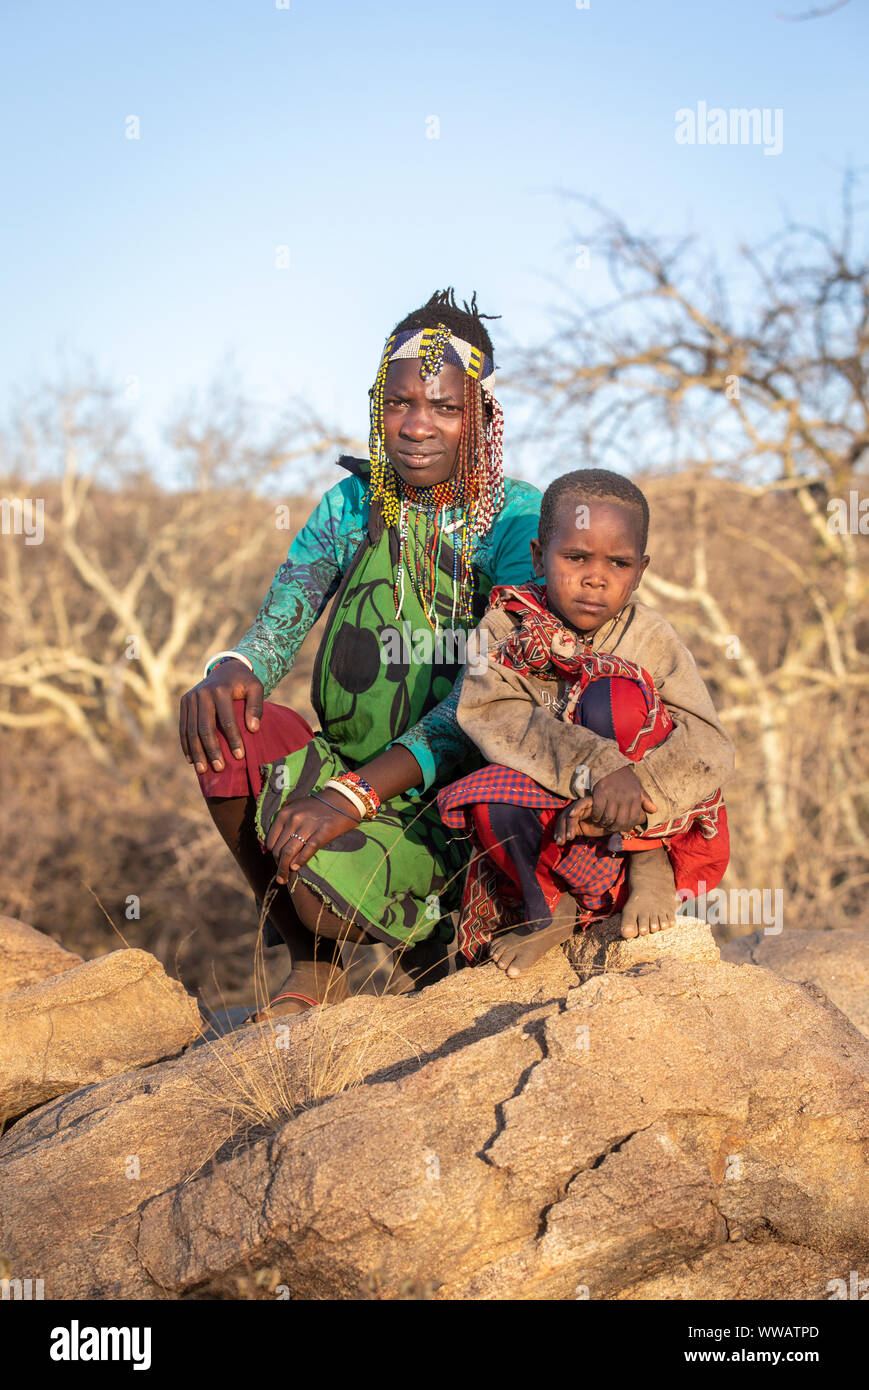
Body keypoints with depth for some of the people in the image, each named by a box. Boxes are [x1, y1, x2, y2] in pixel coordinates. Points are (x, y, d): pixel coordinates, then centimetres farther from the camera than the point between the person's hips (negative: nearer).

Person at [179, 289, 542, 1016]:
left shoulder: (519, 520, -10)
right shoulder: (351, 506, 5)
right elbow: (275, 633, -4)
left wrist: (357, 792, -32)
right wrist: (230, 673, -30)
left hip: (456, 794, -5)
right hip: (345, 778, 5)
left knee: (327, 887, -32)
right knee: (227, 722, -24)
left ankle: (429, 929, 7)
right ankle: (312, 965, -6)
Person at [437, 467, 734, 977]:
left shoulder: (649, 636, -8)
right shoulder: (506, 627, -5)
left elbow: (710, 745, -17)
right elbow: (493, 714, -24)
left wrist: (637, 786, -37)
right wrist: (597, 768, -38)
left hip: (654, 819, -1)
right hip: (550, 816, 2)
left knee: (611, 694, -25)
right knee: (491, 799, -32)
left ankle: (649, 864, -10)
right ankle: (547, 906, -1)